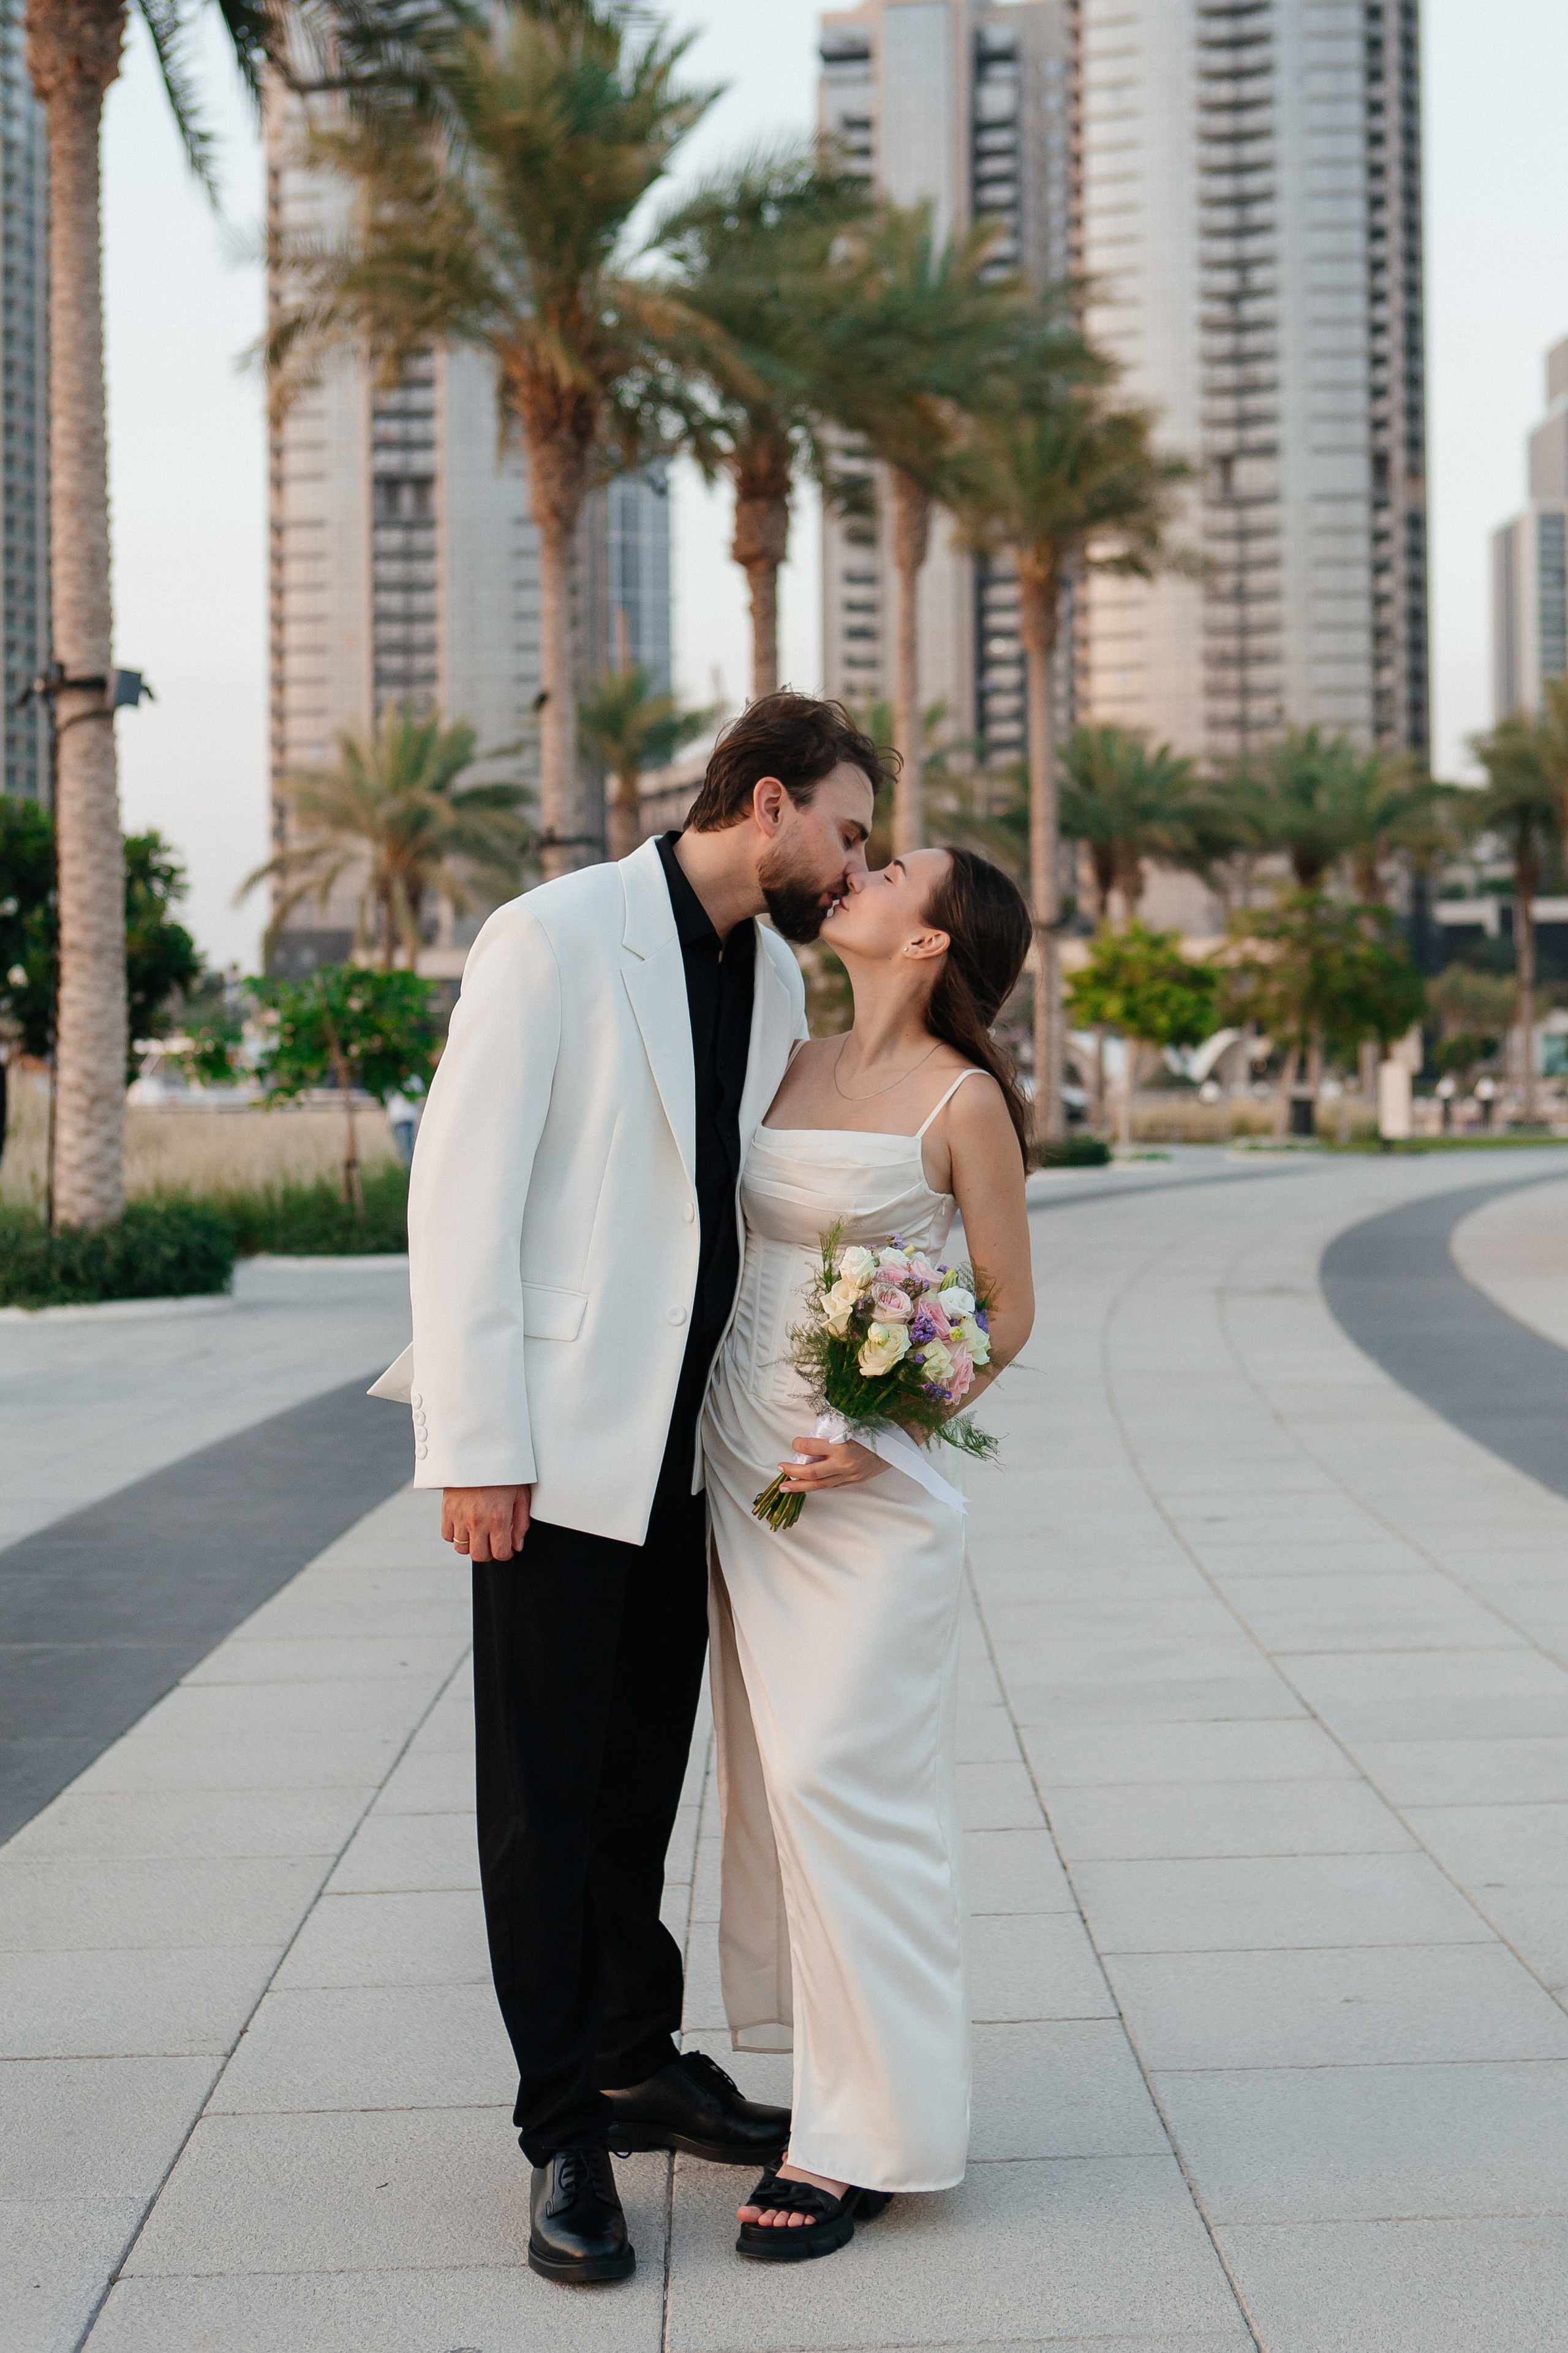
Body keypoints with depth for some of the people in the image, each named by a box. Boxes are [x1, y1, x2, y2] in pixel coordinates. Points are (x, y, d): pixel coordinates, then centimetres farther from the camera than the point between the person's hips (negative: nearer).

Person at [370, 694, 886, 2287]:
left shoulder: (779, 982, 10)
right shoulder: (556, 938, -11)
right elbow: (462, 1188, -14)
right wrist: (474, 1449, -18)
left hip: (685, 1441, 7)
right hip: (561, 1440, -6)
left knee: (642, 1777, 16)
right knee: (545, 1794, 3)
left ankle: (636, 2062, 30)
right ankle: (565, 2131, 12)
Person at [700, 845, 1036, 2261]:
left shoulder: (963, 1100, -8)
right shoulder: (798, 1068, 10)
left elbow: (1009, 1310, -5)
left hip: (865, 1489, -7)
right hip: (741, 1463, 7)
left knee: (837, 1779, -7)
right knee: (770, 1773, 11)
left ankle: (868, 2139, 2)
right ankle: (827, 2077, 23)